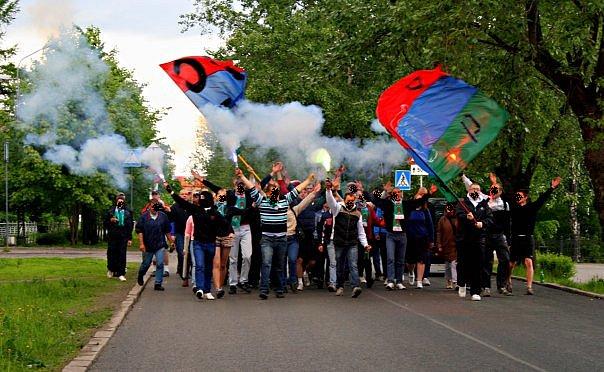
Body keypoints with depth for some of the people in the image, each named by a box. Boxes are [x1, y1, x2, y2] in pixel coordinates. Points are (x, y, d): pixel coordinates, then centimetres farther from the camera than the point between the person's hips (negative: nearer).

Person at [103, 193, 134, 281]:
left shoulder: (128, 212, 8)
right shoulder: (111, 211, 9)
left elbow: (130, 225, 7)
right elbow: (104, 223, 13)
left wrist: (130, 238, 2)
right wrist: (110, 220, -9)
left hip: (123, 237, -1)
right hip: (112, 236, 1)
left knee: (122, 255, -3)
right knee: (111, 253, 3)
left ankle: (121, 274, 0)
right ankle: (111, 269, 27)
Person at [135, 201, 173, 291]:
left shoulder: (163, 216, 1)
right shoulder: (144, 217, -5)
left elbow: (167, 231, 10)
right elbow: (139, 231, -5)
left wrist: (171, 242, 11)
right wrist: (141, 243, -12)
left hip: (160, 245, 1)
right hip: (147, 246, -1)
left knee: (160, 264, -9)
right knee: (146, 264, 14)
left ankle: (158, 284, -2)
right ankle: (140, 276, 43)